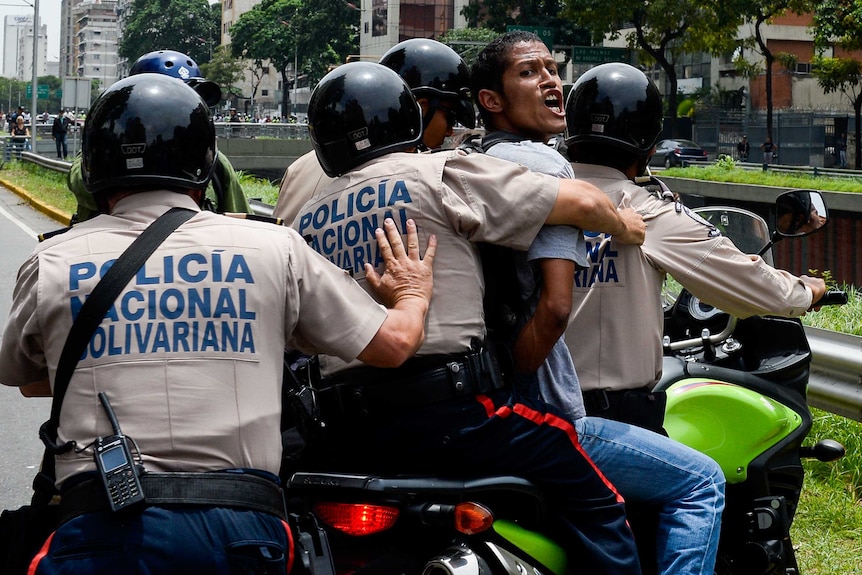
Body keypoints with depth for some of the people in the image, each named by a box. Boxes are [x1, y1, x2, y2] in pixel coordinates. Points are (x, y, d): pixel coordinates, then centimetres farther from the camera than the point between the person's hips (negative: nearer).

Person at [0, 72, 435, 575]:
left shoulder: (51, 264, 7)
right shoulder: (274, 249, 6)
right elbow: (392, 343, 12)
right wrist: (414, 297, 35)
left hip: (103, 532, -1)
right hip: (243, 529, 1)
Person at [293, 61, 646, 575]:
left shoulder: (304, 223, 16)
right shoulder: (441, 173, 0)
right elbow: (578, 203, 0)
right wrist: (624, 224, 20)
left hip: (349, 433, 6)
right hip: (451, 404, -5)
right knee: (594, 501, 5)